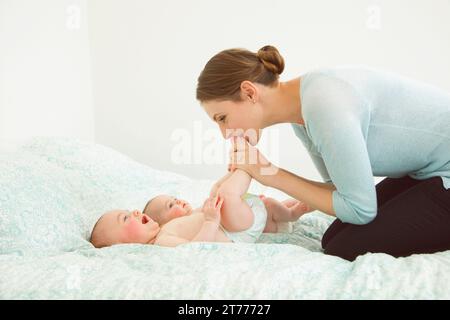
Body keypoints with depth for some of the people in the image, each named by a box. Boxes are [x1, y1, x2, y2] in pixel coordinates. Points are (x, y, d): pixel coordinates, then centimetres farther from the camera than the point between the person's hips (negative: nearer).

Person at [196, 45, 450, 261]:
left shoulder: (324, 104, -28)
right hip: (426, 172, 8)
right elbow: (340, 187, 7)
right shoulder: (302, 114, 0)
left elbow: (360, 209, -21)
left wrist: (271, 175, -17)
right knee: (334, 240, 4)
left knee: (345, 251, -10)